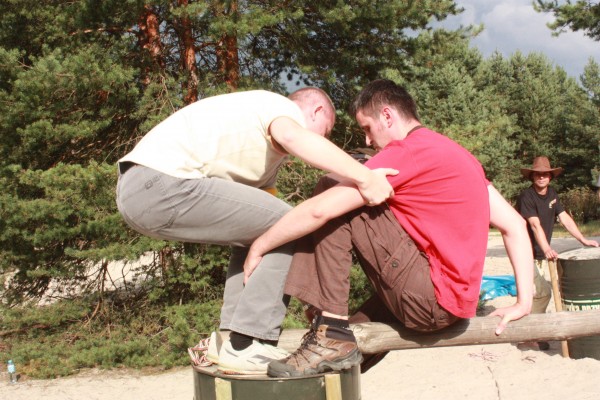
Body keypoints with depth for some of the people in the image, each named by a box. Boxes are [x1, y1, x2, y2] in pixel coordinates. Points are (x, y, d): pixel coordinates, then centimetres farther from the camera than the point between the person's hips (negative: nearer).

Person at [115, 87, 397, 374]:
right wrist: (364, 177, -29)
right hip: (160, 185, -10)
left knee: (255, 230, 23)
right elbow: (292, 136, -24)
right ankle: (246, 348, -3)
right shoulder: (286, 108, 2)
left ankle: (228, 339, 19)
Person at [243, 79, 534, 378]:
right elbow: (514, 224, 13)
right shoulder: (460, 155, 16)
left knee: (332, 201, -6)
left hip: (428, 300, -9)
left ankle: (332, 335, -8)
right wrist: (523, 302, 11)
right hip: (453, 302, 9)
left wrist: (259, 247, -5)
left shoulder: (407, 151, -11)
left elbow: (319, 210, -16)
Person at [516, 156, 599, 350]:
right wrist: (547, 249, -43)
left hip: (540, 254, 8)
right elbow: (535, 225, -31)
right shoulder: (526, 196, -20)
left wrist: (583, 240, -1)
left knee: (533, 294, 14)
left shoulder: (551, 194, 5)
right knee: (543, 292, -15)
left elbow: (564, 218, 5)